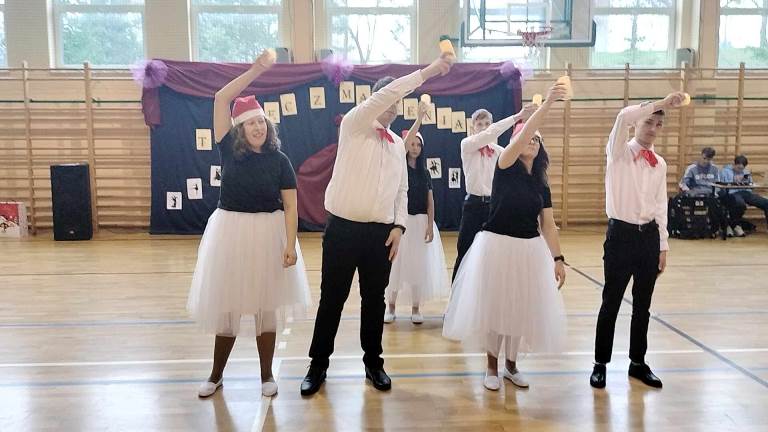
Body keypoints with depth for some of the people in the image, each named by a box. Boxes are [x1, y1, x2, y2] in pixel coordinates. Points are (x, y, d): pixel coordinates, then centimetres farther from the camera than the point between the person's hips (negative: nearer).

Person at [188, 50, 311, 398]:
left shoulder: (279, 160, -4)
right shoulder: (229, 150, -2)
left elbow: (290, 206, -5)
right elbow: (221, 98, -6)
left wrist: (290, 245, -14)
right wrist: (258, 68, -9)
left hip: (268, 235, -1)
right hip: (230, 233, 1)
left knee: (265, 306, 8)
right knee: (226, 305, 8)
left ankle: (267, 375, 22)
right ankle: (216, 375, 25)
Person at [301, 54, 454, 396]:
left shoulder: (398, 143, 13)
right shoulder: (353, 125, -3)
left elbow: (401, 190, 14)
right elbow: (387, 93, -18)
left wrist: (399, 226, 0)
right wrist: (428, 71, -19)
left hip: (381, 232, 4)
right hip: (343, 229, -4)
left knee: (374, 299, 12)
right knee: (332, 298, 4)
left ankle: (373, 363, 27)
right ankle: (318, 364, 18)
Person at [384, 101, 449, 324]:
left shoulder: (424, 172, 8)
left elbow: (430, 200, 5)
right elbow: (405, 143, -19)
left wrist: (430, 225, -5)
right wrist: (419, 118, -23)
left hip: (421, 222, 3)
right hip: (400, 220, -3)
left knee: (418, 264, 4)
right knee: (396, 263, 1)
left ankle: (415, 309, 14)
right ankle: (391, 307, 14)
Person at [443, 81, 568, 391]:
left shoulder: (541, 185, 8)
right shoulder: (505, 169, -5)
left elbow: (548, 225, 7)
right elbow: (521, 135, -21)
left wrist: (557, 259, 0)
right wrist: (548, 103, -29)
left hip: (529, 250, 4)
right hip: (497, 246, -4)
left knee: (520, 307, 10)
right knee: (494, 306, 4)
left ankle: (511, 365, 27)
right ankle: (492, 366, 19)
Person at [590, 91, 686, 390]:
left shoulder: (660, 164, 10)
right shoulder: (619, 152, -3)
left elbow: (660, 206, 12)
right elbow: (624, 117, -23)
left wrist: (663, 245, 9)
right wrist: (661, 103, -21)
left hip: (649, 236, 5)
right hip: (621, 234, -5)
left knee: (642, 304, 12)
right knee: (611, 303, 2)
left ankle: (638, 363, 25)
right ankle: (601, 363, 14)